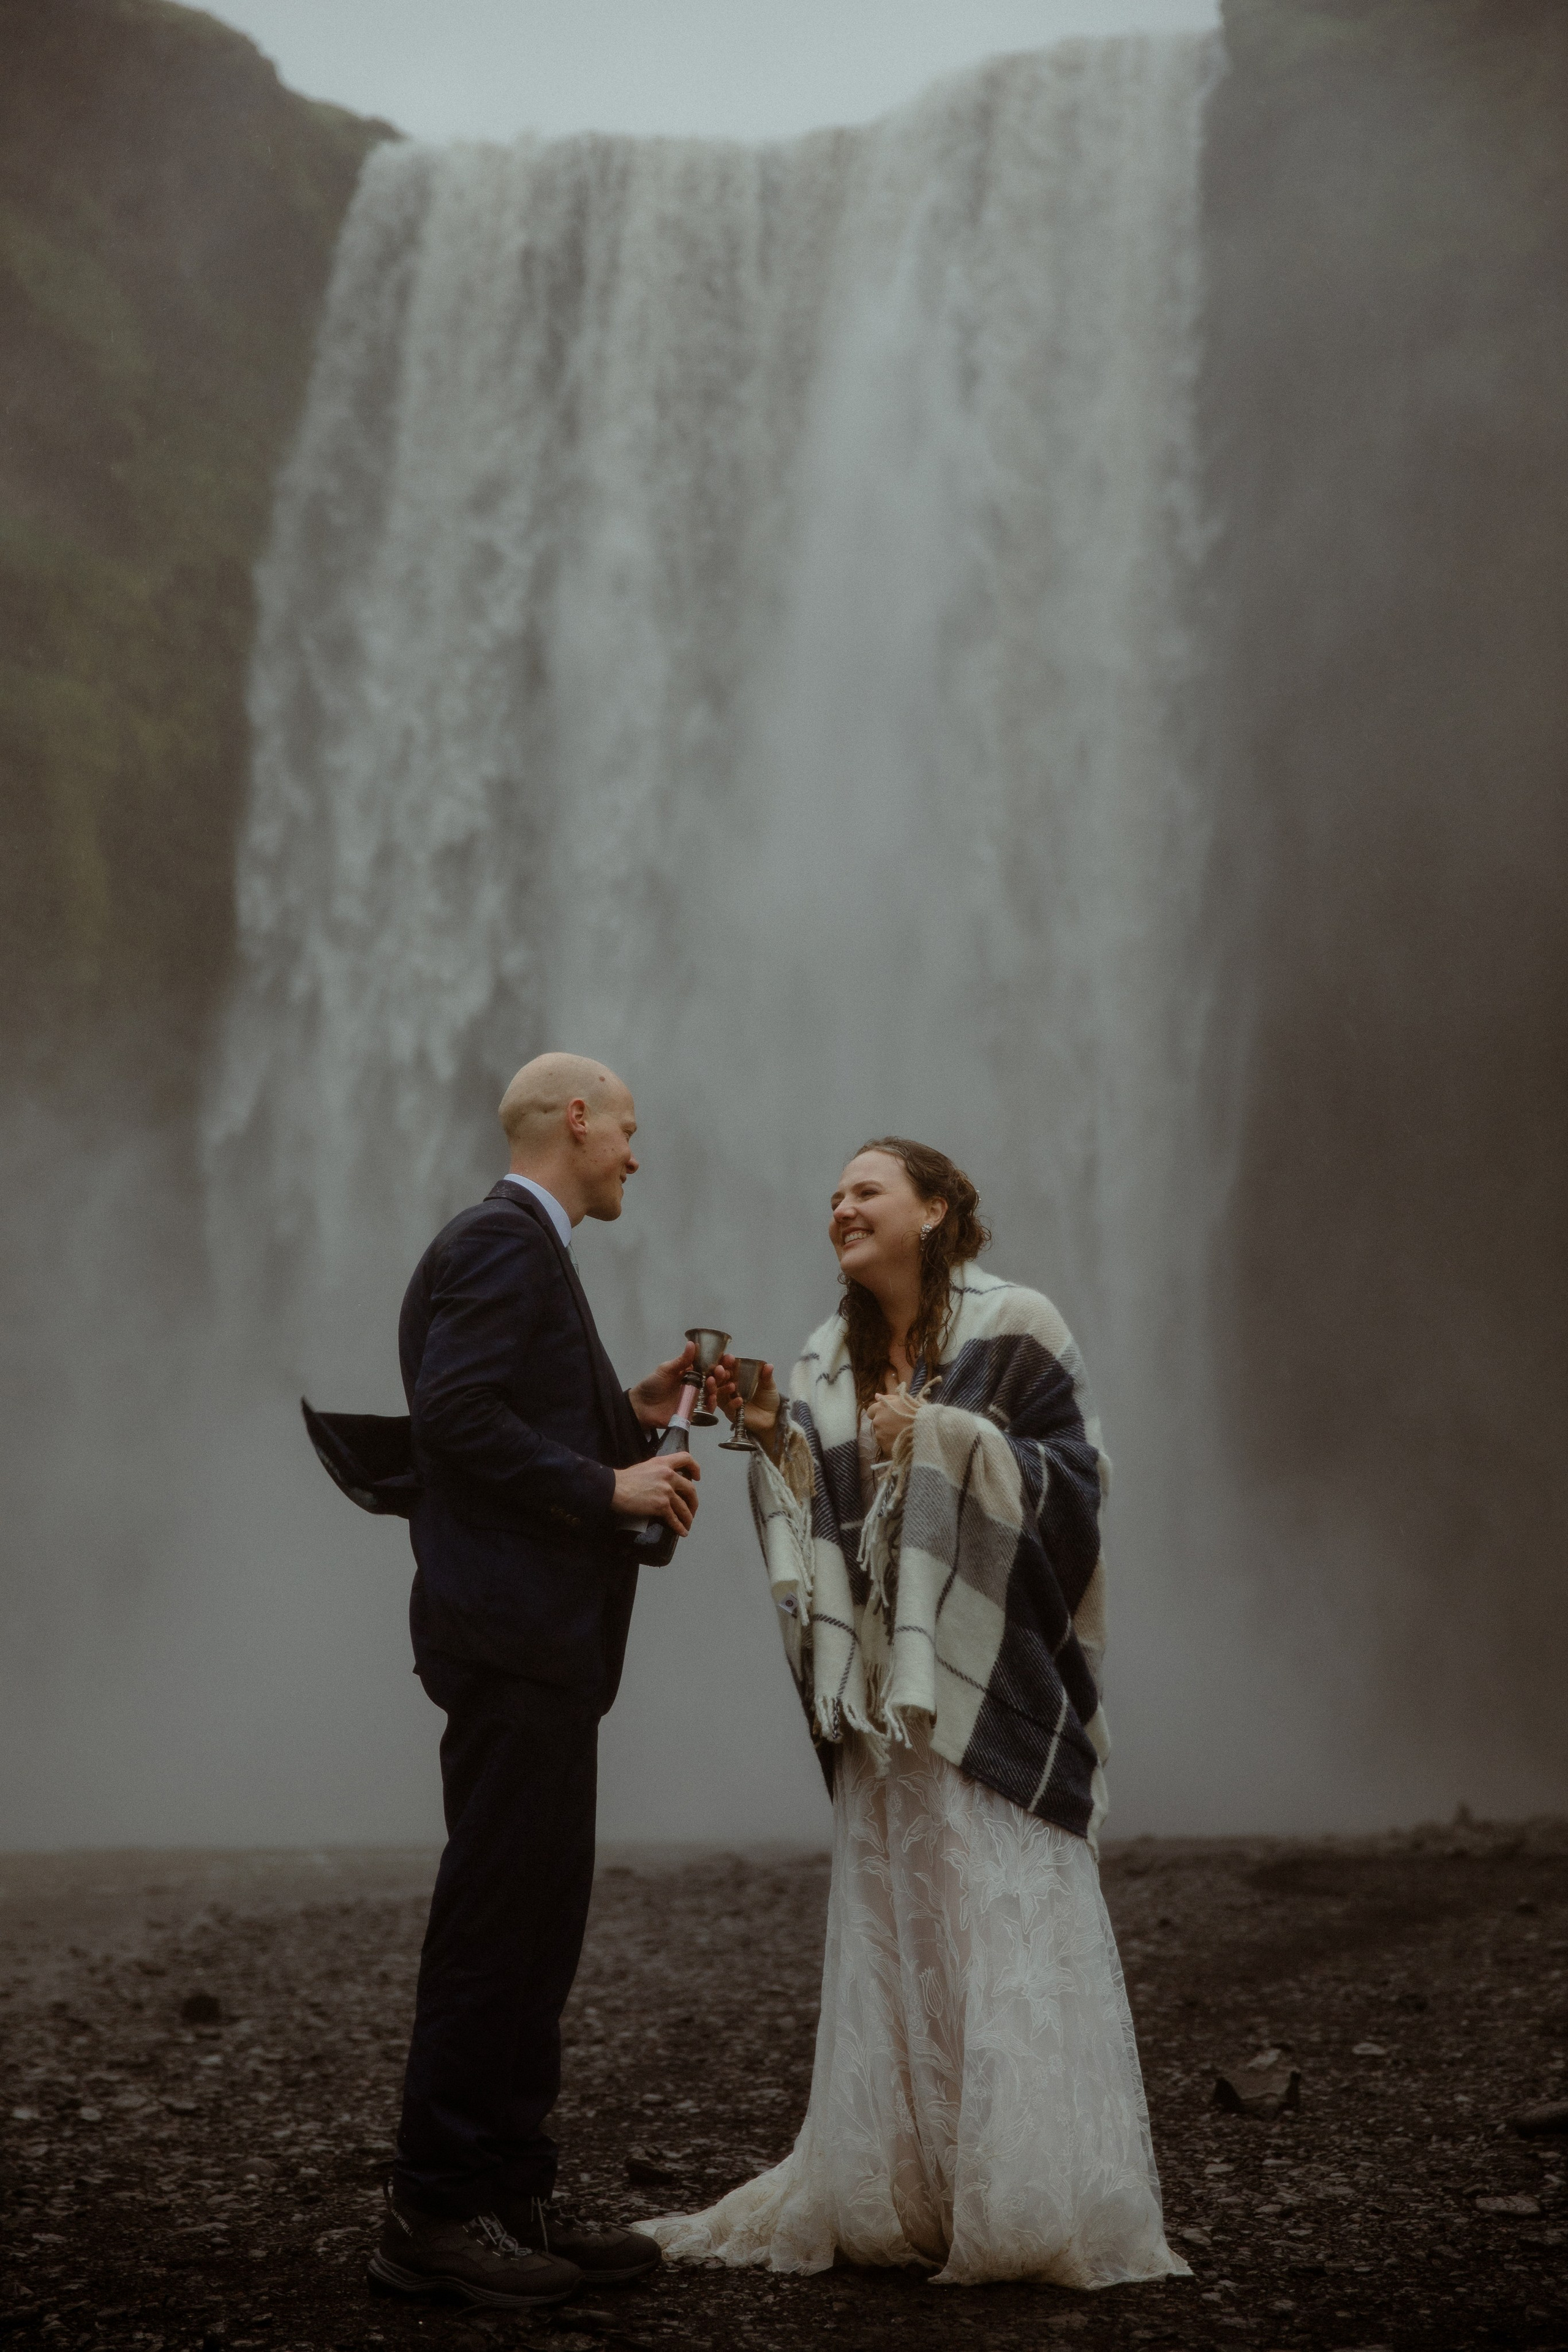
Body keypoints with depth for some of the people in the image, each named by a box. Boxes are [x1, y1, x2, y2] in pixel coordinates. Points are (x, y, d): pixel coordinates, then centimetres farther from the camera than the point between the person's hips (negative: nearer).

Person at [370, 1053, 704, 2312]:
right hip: (513, 1633, -11)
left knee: (538, 1920, 12)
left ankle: (513, 2194, 18)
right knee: (496, 1920, -7)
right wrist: (608, 1486, -17)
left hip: (541, 1643, 11)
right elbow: (458, 1414, -21)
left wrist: (630, 1416, 11)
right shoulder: (500, 1243, -10)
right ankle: (435, 2216, -1)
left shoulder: (525, 1251, 22)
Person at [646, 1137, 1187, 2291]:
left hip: (990, 1686, -6)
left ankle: (1029, 2207, 1)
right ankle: (894, 2197, 14)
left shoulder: (1013, 1328, -5)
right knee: (889, 1930, 7)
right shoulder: (830, 1356, 12)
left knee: (1005, 1930, -7)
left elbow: (1074, 1473, -9)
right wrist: (777, 1436, -4)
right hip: (882, 1689, 6)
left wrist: (942, 1436, -16)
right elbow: (824, 1521, 11)